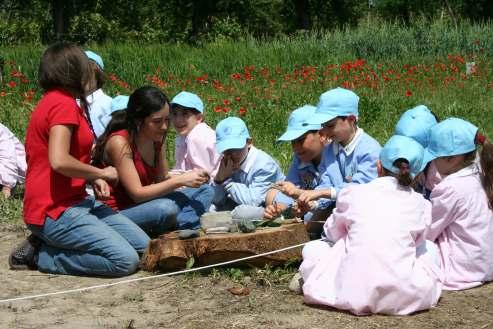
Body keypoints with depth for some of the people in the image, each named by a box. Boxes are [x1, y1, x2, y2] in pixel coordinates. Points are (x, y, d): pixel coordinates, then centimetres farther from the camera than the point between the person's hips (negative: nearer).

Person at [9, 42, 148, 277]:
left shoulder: (53, 101, 14)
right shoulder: (63, 103, -16)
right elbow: (59, 161, -27)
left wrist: (93, 178, 3)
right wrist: (101, 173, -12)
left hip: (75, 202, 10)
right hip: (55, 211, -10)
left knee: (142, 245, 6)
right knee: (126, 260, -18)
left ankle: (50, 243, 7)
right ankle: (40, 256, -6)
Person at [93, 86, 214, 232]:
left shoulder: (157, 139, 4)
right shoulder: (119, 142, -20)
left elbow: (162, 179, 5)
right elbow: (137, 193, -24)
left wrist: (188, 177, -14)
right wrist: (180, 180, -27)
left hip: (145, 204, 9)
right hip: (117, 213, -9)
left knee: (205, 191, 2)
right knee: (166, 208, -36)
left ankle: (181, 224, -22)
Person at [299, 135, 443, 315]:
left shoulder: (352, 193, 6)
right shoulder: (421, 204, 6)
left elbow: (333, 233, 20)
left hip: (352, 295, -1)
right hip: (404, 296, 1)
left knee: (312, 248, 25)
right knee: (430, 248, 30)